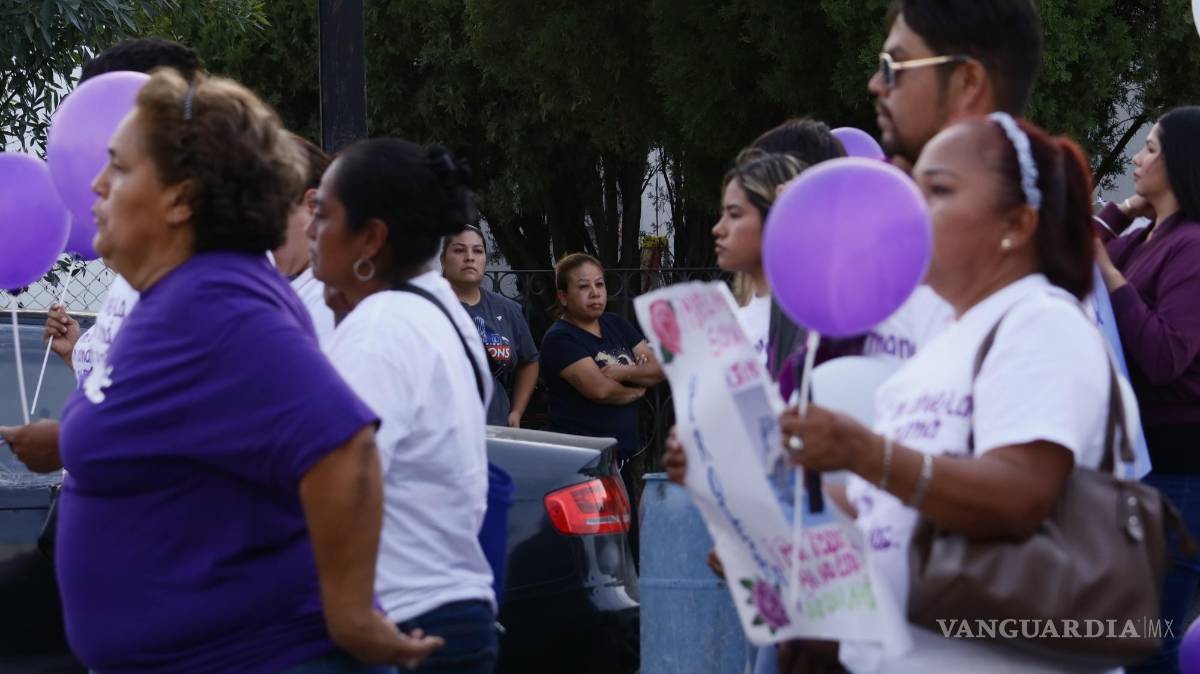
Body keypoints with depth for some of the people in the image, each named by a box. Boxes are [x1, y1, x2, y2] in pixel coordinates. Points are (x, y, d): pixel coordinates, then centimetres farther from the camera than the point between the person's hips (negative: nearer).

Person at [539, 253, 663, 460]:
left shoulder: (616, 325, 14)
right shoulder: (559, 339, -8)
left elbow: (658, 369, 7)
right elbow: (600, 389, -19)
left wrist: (624, 372, -12)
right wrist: (636, 390, -1)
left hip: (626, 450, 6)